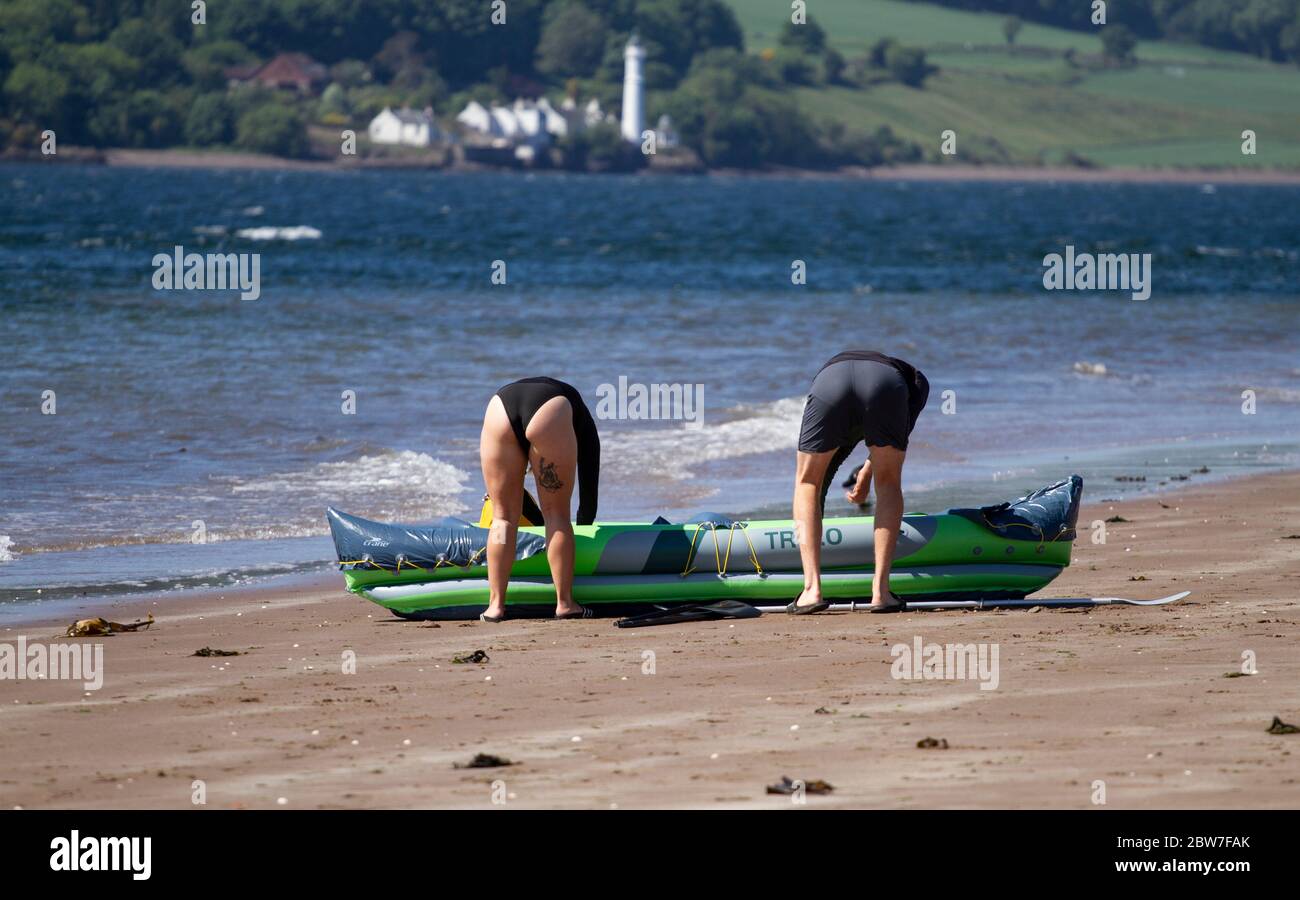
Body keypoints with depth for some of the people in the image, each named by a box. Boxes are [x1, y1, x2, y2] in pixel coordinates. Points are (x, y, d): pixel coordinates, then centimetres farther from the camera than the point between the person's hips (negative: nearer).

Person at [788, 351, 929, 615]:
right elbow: (904, 427, 19)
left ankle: (812, 590, 9)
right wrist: (867, 473, 24)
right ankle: (880, 591, 14)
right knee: (888, 484, 22)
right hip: (886, 384, -1)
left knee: (807, 483, 21)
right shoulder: (916, 379, 41)